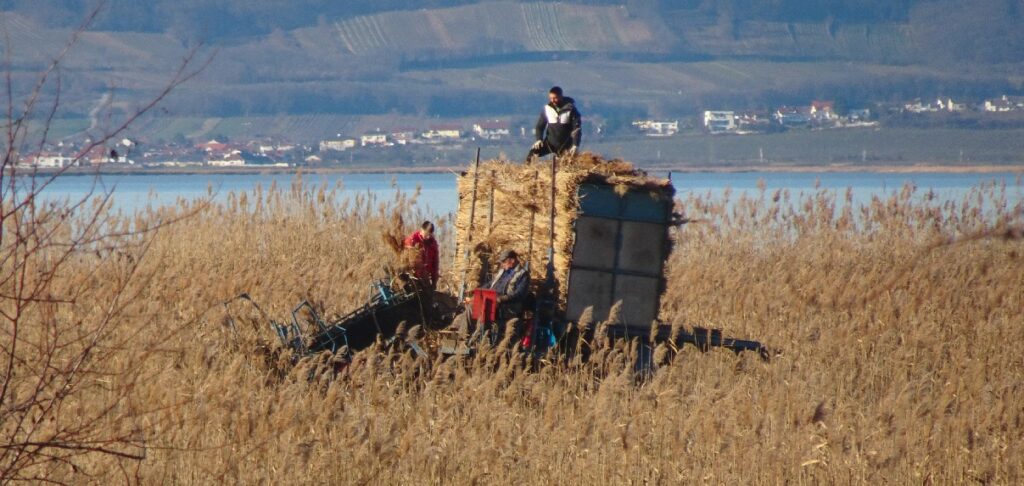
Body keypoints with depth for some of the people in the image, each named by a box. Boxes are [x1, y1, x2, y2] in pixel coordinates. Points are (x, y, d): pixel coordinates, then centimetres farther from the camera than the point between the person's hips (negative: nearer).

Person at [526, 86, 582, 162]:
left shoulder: (570, 109, -9)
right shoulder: (547, 108, -2)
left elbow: (577, 128, -9)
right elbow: (540, 125, 7)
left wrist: (575, 145, -20)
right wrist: (539, 139, -9)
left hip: (565, 145, -2)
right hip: (550, 142, 2)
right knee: (533, 152, -19)